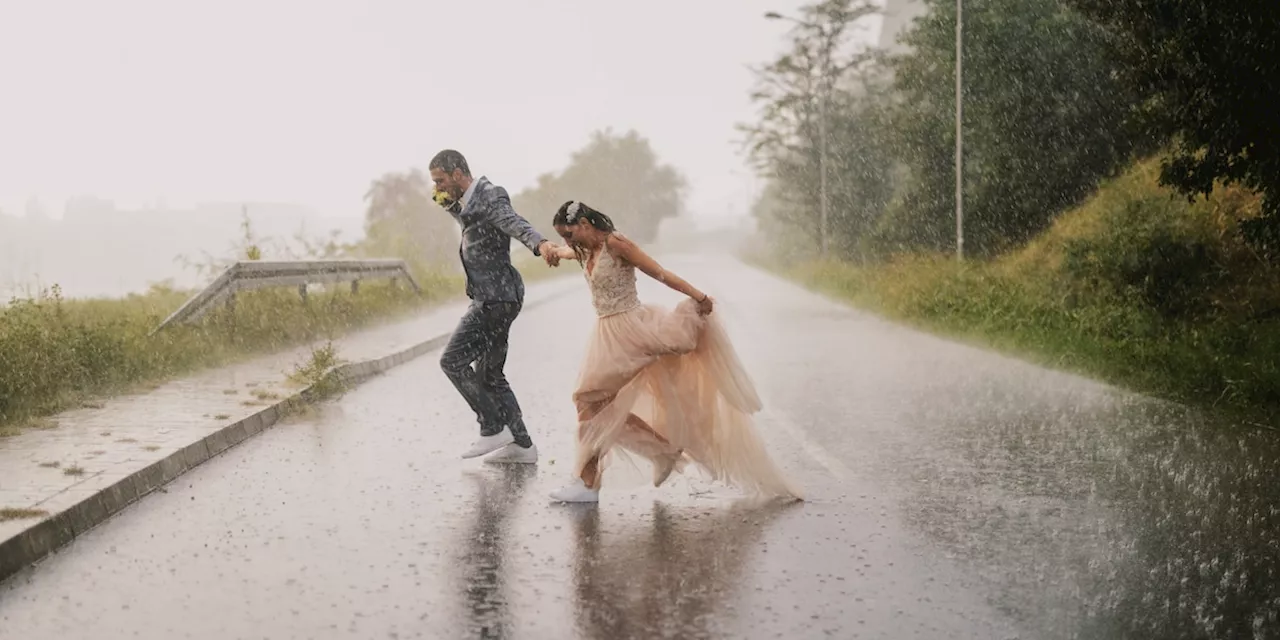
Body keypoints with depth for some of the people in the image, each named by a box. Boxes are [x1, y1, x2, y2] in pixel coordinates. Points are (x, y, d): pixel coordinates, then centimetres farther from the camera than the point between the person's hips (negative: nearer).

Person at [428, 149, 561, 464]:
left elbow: (515, 223, -32)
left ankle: (493, 429, -5)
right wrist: (448, 204, 18)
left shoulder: (489, 198, -14)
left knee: (452, 361, -11)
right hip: (492, 299, 11)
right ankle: (521, 445, 16)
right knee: (489, 375, 12)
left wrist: (541, 243, -53)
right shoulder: (473, 200, 16)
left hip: (495, 299, -11)